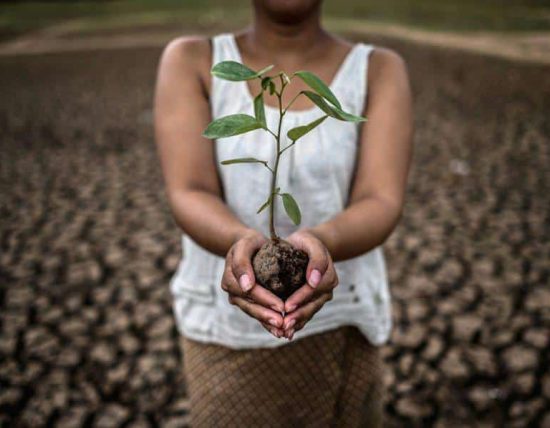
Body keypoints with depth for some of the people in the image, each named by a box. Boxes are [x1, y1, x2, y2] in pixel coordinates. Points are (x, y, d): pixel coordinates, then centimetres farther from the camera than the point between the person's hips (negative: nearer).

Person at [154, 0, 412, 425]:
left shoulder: (380, 70, -4)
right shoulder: (190, 61, -5)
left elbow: (382, 204, -18)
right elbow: (189, 197, -17)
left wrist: (317, 243, -39)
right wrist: (242, 244, -39)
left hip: (339, 327, 1)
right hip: (224, 326, 0)